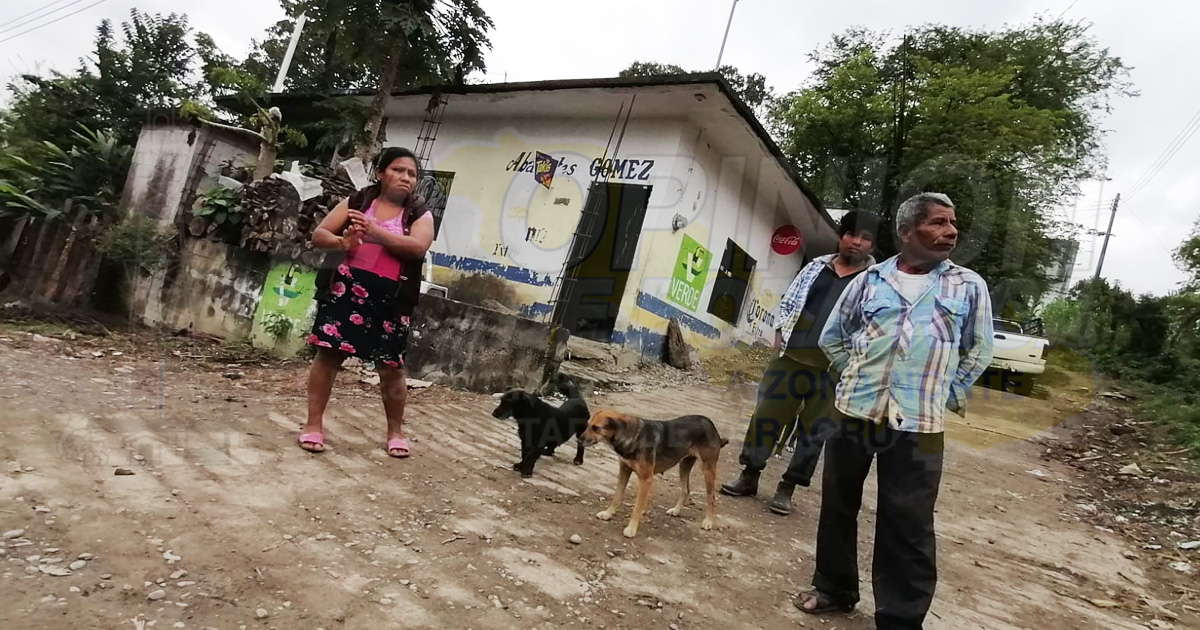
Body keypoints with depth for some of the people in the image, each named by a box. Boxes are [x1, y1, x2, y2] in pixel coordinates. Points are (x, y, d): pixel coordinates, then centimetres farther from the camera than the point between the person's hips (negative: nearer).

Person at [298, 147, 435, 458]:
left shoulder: (420, 214, 4)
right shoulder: (356, 202, 8)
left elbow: (418, 247, -15)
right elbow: (318, 235, 6)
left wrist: (374, 231, -24)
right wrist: (341, 241, -17)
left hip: (390, 299, -1)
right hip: (347, 289, 1)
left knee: (390, 367, 3)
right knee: (328, 355, 0)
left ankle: (395, 430, 22)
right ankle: (313, 424, 13)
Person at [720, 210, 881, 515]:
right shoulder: (816, 266, 10)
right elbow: (788, 301, 14)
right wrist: (780, 332, 3)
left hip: (833, 368, -2)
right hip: (791, 357, 2)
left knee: (814, 430, 5)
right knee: (767, 414, 5)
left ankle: (786, 488, 19)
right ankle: (749, 476, 19)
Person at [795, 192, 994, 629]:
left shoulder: (970, 286, 5)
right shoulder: (869, 281, 5)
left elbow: (979, 351, 13)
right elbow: (832, 337, 15)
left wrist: (947, 395, 5)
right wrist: (856, 377, 8)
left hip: (918, 425, -1)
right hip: (853, 413, 2)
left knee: (908, 527, 1)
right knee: (838, 506, 13)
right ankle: (834, 588, 32)